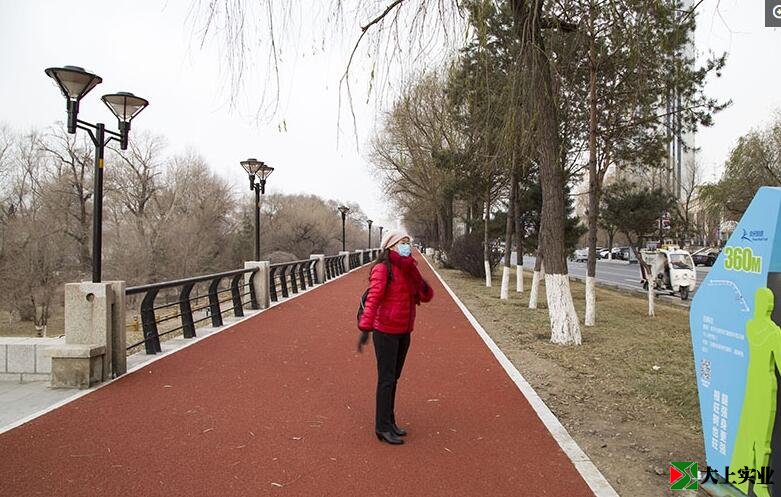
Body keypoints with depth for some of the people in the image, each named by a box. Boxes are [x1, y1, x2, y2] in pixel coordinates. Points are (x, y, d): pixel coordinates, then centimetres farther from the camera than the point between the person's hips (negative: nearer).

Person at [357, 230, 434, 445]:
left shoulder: (409, 270, 8)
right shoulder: (383, 268, -14)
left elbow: (426, 297, 8)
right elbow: (373, 298, -22)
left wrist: (423, 286, -14)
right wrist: (365, 328, -30)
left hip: (404, 332, 7)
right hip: (386, 332, -7)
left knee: (394, 378, 15)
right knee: (386, 379, -1)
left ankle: (390, 422, 27)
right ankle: (383, 427, 9)